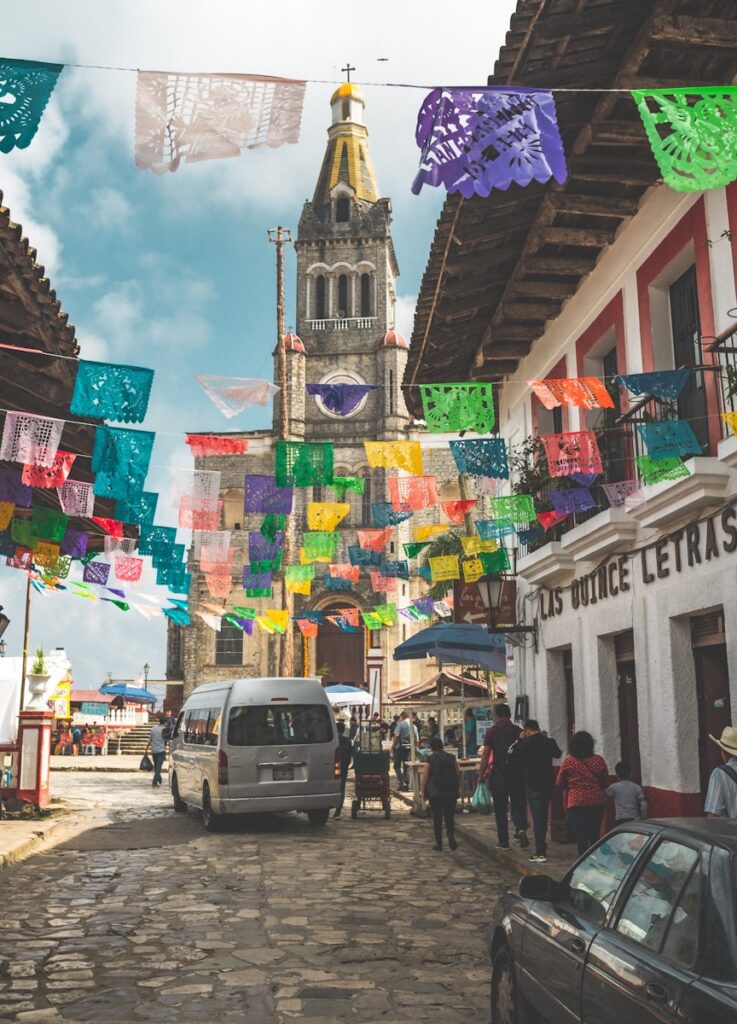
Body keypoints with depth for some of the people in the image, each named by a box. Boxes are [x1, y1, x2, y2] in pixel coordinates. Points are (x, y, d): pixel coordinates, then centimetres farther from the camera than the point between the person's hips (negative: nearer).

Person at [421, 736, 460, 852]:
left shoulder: (429, 760, -6)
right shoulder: (451, 758, 3)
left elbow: (425, 778, -6)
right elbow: (458, 774, 6)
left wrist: (423, 791, 5)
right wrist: (457, 788, 17)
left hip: (435, 793, -2)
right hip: (451, 792, 2)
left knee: (437, 817, 6)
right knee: (450, 816, 8)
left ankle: (439, 843, 7)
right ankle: (451, 837, -13)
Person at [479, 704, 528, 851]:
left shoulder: (492, 731, -4)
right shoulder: (519, 731, 3)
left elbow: (485, 755, -6)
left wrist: (481, 775, 0)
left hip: (498, 773, -2)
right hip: (517, 773, 2)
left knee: (500, 808, 6)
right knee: (518, 803, 11)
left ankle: (503, 841, 9)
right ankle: (521, 828, -14)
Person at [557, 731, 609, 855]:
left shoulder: (568, 761, -6)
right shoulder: (599, 760, -1)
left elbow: (559, 782, 4)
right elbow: (606, 783, 9)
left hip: (576, 804, -3)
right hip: (597, 803, 3)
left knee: (581, 837, -3)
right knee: (595, 836, 17)